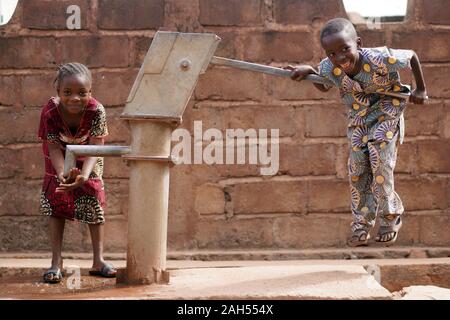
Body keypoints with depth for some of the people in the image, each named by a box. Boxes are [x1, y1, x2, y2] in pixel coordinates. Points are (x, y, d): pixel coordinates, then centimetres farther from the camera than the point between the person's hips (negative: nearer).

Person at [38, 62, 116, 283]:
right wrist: (63, 174, -47)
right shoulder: (50, 112, -34)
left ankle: (98, 261, 11)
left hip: (88, 161, 0)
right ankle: (56, 262, -1)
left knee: (94, 204, 0)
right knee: (56, 203, -5)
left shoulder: (96, 111, -36)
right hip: (60, 160, 0)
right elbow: (55, 149, -28)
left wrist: (84, 175, -51)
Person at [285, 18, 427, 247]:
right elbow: (324, 87, 2)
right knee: (357, 172, 2)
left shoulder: (379, 59, -37)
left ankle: (391, 217, 12)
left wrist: (420, 90, -7)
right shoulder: (328, 68, -24)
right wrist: (308, 72, -20)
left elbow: (412, 56, -18)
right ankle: (361, 226, 14)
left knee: (380, 166, -12)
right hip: (357, 119, 4)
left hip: (385, 114, -4)